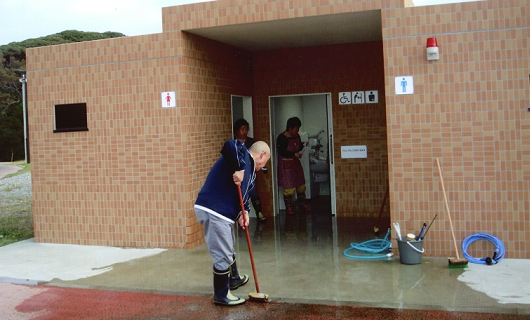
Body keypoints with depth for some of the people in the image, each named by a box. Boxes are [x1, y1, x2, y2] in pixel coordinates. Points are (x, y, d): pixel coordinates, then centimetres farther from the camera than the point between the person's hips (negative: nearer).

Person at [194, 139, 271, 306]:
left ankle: (234, 278, 52)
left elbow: (244, 195, 16)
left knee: (228, 249, 30)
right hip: (213, 210, -11)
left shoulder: (250, 171, 21)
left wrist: (244, 212, -3)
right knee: (222, 255, 0)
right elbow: (229, 145, -30)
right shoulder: (243, 154, -6)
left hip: (222, 212, 11)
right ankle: (221, 295, 15)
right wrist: (238, 167, -24)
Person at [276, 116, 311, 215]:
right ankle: (288, 207, 9)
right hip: (286, 164, -7)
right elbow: (281, 152, -21)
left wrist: (303, 146, -5)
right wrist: (294, 154, -24)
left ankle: (302, 204, 25)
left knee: (301, 184, 12)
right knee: (288, 186, -3)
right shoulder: (282, 138, -16)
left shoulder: (297, 136, 7)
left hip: (296, 163, 7)